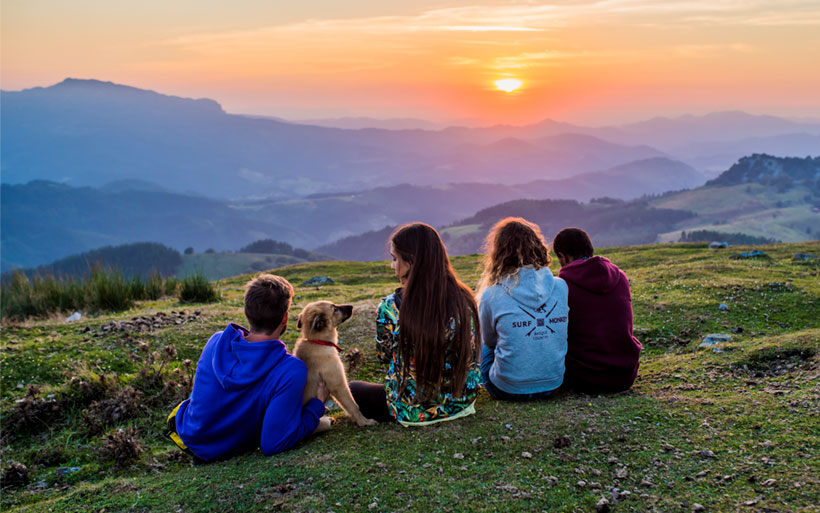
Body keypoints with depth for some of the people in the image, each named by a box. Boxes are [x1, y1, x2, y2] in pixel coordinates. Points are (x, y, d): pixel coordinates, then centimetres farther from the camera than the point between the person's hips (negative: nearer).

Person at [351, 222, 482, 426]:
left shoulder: (391, 308, -23)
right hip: (462, 401, 6)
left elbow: (384, 353, -2)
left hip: (415, 412, -5)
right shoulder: (464, 299, -11)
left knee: (352, 388, 23)